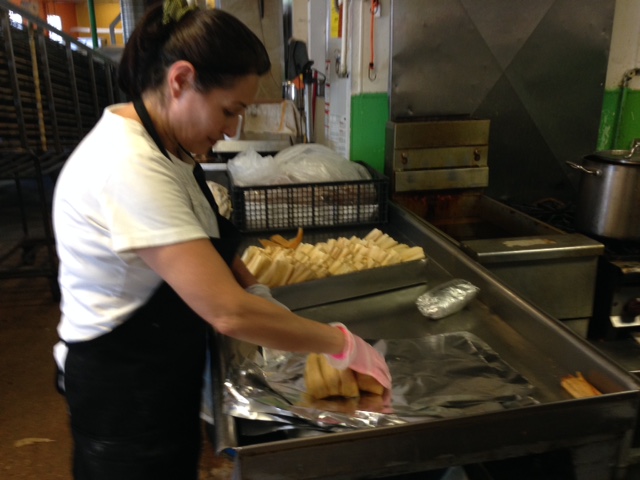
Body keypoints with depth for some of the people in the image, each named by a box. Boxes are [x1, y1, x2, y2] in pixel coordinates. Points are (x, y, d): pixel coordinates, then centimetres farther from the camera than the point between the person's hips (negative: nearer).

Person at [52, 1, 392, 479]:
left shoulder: (164, 145, -1)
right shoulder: (130, 170, -31)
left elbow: (209, 241, 11)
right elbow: (229, 313, -34)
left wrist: (258, 293, -4)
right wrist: (342, 343, -22)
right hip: (123, 390, -8)